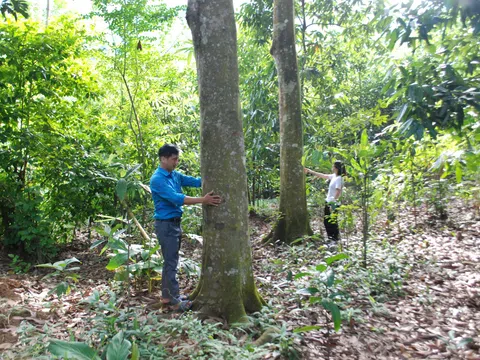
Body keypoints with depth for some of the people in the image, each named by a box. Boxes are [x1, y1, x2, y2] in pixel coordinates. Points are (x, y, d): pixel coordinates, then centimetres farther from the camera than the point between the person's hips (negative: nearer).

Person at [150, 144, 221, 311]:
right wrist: (202, 200, -33)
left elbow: (195, 181, 5)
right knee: (171, 263, -3)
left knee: (170, 261, 15)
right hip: (165, 225, -9)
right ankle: (175, 300, 6)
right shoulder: (157, 179, -18)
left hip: (175, 223, 9)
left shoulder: (175, 175, 9)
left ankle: (167, 295, 27)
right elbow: (176, 198, -28)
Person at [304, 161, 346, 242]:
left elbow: (338, 192, -24)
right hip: (328, 202, 9)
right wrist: (310, 171, 21)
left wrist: (333, 204, -27)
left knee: (332, 221, 2)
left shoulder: (339, 178, -18)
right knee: (326, 220, 15)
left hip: (333, 204, -9)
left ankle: (336, 237, 15)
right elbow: (322, 175, 18)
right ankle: (330, 235, 27)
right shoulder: (333, 176, 8)